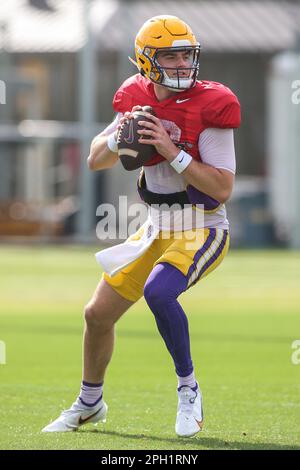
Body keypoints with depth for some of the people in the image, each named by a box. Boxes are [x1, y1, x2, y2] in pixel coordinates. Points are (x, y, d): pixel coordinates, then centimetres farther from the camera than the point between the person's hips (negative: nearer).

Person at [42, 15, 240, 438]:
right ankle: (90, 403, 34)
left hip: (203, 230, -7)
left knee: (158, 291, -34)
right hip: (156, 228, 7)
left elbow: (222, 188, -21)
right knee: (98, 314, 9)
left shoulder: (210, 106, -18)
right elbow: (95, 161, 6)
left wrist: (173, 153, -28)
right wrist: (118, 137, -15)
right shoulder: (139, 100, 0)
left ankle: (188, 388, -13)